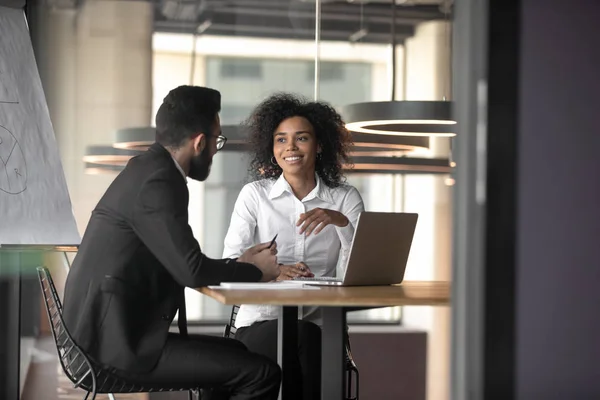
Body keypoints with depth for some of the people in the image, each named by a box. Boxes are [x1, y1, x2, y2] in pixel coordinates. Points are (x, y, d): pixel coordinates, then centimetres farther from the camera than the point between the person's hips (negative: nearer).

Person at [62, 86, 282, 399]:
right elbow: (192, 271, -22)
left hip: (112, 333, 11)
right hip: (120, 343, -11)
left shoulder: (148, 169, 13)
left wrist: (238, 263, 15)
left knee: (235, 354, 24)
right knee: (261, 374, -11)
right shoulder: (158, 180, -17)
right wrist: (256, 270, -5)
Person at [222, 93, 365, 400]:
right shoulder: (254, 195, 7)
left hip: (319, 325, 1)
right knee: (299, 336, -33)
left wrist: (341, 222, -18)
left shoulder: (346, 198, 9)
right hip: (261, 323, -1)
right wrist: (273, 273, -22)